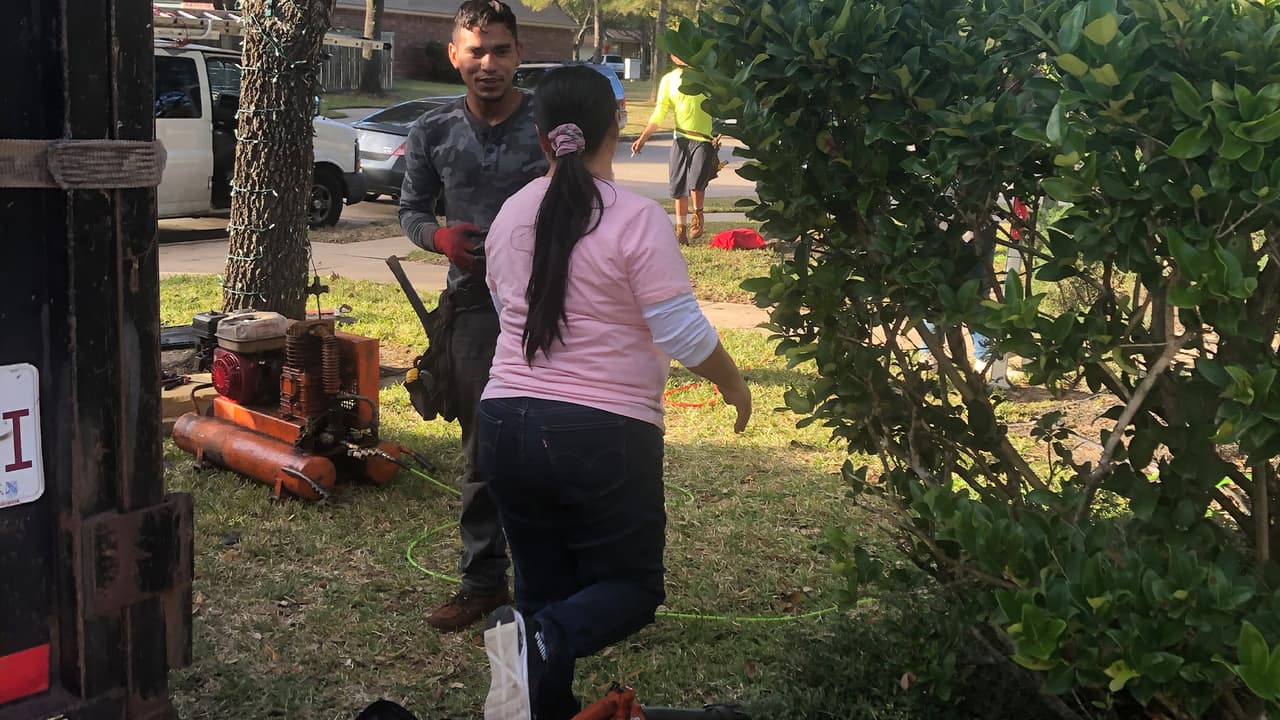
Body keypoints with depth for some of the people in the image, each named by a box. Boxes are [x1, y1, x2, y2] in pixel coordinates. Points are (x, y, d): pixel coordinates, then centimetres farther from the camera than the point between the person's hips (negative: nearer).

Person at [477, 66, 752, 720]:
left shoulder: (510, 215, 6)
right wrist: (733, 382, 8)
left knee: (543, 586, 17)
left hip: (507, 423, 5)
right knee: (633, 585, 8)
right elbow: (684, 335, -10)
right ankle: (541, 641, -19)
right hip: (604, 434, -5)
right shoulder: (637, 220, -12)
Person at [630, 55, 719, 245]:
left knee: (696, 183, -16)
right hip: (680, 138, 3)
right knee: (679, 187, 5)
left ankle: (698, 216, 10)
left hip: (704, 139, -3)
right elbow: (659, 113, 4)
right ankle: (680, 227, 17)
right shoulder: (668, 80, 7)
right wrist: (643, 138, -6)